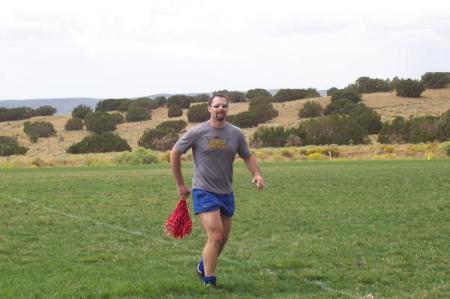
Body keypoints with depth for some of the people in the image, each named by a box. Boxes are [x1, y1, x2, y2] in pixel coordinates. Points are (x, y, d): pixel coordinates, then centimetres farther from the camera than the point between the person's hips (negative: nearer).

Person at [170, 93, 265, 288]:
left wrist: (257, 174, -6)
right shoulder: (197, 132, -9)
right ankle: (209, 282, -5)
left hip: (226, 193, 5)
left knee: (223, 239, 13)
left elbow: (248, 157, 14)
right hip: (204, 192, -5)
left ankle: (203, 267, 38)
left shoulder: (236, 134, 2)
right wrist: (180, 184, 2)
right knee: (215, 236, -15)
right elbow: (175, 153, 1)